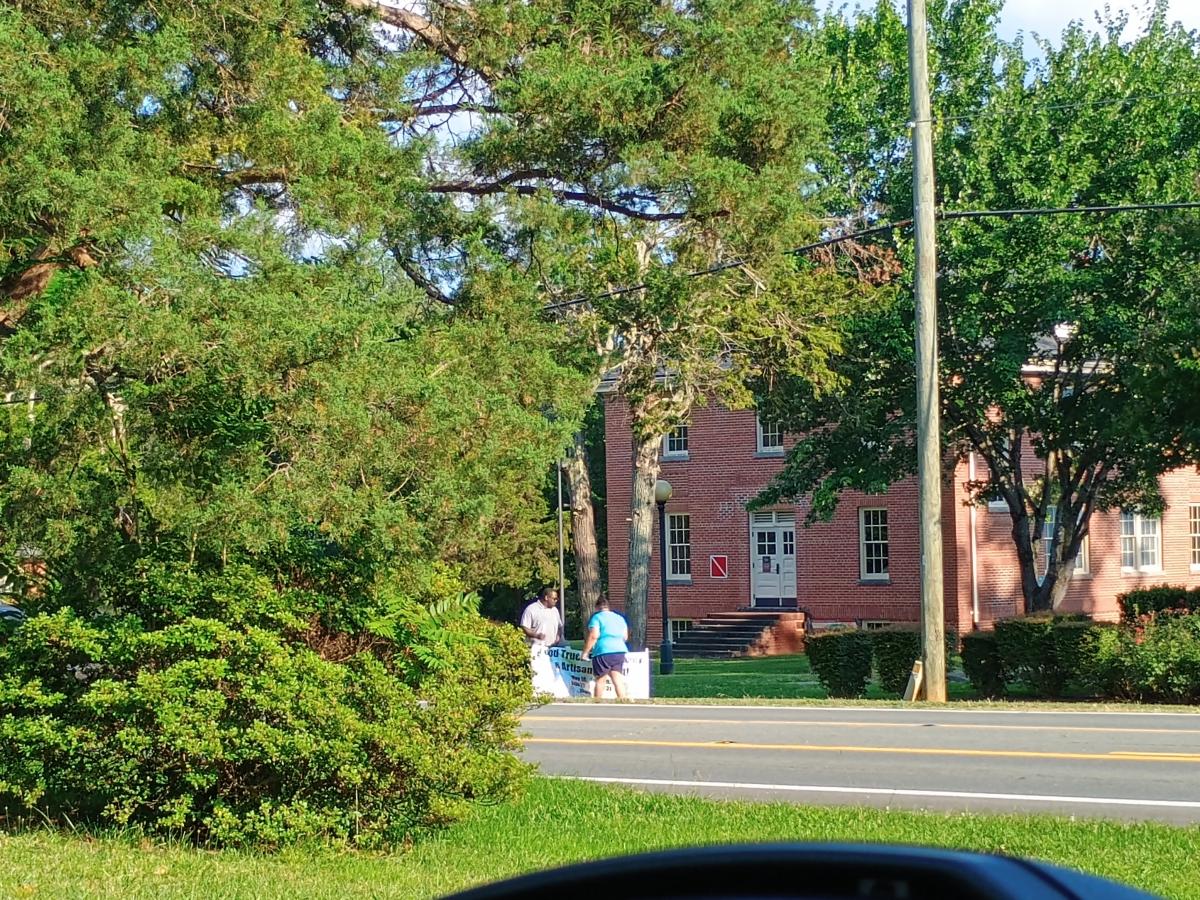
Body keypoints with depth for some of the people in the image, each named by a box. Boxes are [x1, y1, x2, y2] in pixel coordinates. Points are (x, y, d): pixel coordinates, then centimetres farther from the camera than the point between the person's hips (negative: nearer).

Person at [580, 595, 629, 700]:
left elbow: (593, 636, -13)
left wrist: (585, 652, -7)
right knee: (618, 680, 4)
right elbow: (625, 637, 20)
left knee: (600, 680, 3)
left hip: (603, 652, -5)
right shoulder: (620, 618, 16)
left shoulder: (596, 618, -3)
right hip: (620, 650, 6)